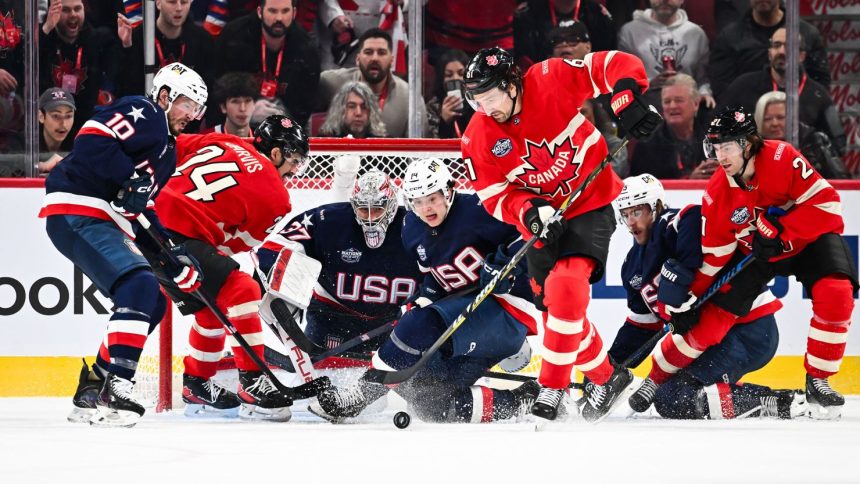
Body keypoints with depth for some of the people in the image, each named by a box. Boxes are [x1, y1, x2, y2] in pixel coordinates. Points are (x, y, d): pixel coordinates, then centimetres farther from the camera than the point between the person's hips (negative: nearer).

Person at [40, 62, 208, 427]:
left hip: (104, 224, 11)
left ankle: (94, 385, 15)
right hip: (77, 213, -11)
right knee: (141, 286, -25)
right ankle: (115, 385, -31)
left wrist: (169, 252, 12)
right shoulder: (142, 115, -4)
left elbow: (142, 210, 24)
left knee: (152, 304, 11)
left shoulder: (167, 150, 25)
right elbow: (92, 140, -20)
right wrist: (130, 179, -27)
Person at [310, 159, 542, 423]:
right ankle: (512, 403, 3)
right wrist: (427, 294, 2)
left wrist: (502, 262, -27)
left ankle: (364, 391, -20)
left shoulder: (475, 210, -15)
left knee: (425, 325, -29)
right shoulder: (413, 230, 9)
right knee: (425, 390, -3)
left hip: (507, 309, -9)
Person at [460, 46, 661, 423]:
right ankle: (606, 377, 29)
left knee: (566, 287, -25)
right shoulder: (478, 138, -9)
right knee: (555, 306, 6)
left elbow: (617, 66, -18)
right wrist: (530, 212, -26)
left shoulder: (553, 81, -20)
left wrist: (627, 102, -35)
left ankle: (552, 388, -17)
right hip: (541, 219, 5)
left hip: (589, 205, -5)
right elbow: (494, 197, -7)